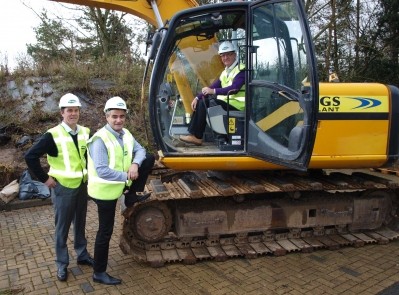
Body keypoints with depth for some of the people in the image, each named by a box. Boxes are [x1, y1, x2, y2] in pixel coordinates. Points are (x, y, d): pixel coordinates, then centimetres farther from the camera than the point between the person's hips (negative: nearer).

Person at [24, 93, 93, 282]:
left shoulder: (85, 133, 1)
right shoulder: (53, 135, -15)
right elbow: (30, 156, -16)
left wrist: (89, 171, 9)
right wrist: (45, 178, -14)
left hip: (82, 186, 5)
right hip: (63, 188, -4)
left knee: (80, 223, 18)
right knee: (62, 227, 8)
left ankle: (82, 255, 34)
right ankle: (62, 264, 23)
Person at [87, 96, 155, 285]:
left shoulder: (125, 134, 0)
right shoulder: (100, 139, -24)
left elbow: (140, 150, 5)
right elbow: (102, 171, -31)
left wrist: (135, 164, -17)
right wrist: (127, 176, -24)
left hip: (120, 185, 7)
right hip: (105, 190, -7)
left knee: (149, 159, 2)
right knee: (105, 231, 1)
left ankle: (132, 197, 10)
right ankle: (99, 273, 19)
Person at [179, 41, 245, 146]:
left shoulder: (241, 70, -9)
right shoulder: (225, 72, 19)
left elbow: (234, 88, -24)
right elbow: (212, 87, 14)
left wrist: (213, 91, -29)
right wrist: (197, 97, 0)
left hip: (236, 105, -9)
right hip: (225, 102, 9)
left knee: (204, 104, -20)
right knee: (200, 102, -1)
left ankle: (197, 137, -15)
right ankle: (192, 132, -6)